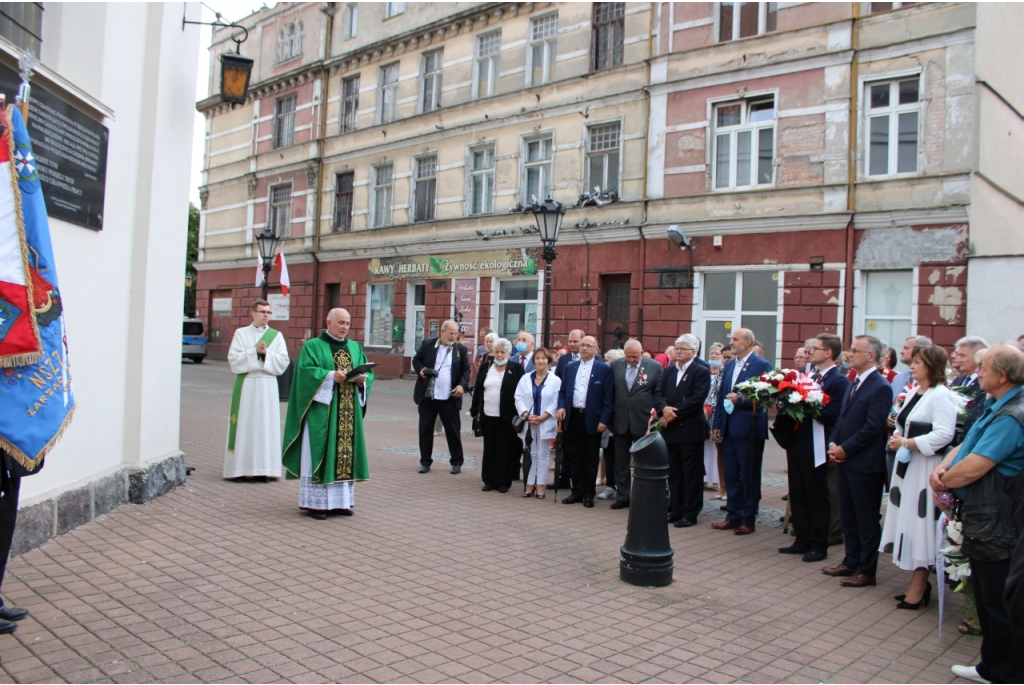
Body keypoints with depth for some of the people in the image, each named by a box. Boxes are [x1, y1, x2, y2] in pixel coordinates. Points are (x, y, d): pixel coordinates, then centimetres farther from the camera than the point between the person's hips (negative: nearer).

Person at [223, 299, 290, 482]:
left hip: (268, 386, 1)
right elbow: (233, 359, -4)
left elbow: (283, 362, 0)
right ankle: (240, 468, 5)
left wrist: (266, 354, -13)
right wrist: (254, 352, -14)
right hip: (246, 386, -1)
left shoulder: (276, 335, 8)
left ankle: (263, 468, 5)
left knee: (266, 425, 0)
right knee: (244, 425, -1)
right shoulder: (241, 333, 5)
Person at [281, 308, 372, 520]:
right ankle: (316, 502, 3)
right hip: (322, 410, -5)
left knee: (346, 452, 6)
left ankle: (341, 500, 14)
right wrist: (331, 376, -23)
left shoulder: (355, 347, 16)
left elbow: (368, 372, 11)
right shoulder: (313, 346, 1)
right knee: (319, 453, -3)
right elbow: (305, 370, -13)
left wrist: (362, 379, -11)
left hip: (349, 412, 5)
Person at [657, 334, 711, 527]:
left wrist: (674, 413, -16)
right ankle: (676, 510, 22)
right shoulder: (668, 371, 14)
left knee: (692, 473, 2)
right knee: (674, 472, 12)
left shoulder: (701, 372, -6)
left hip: (691, 430, -6)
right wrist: (664, 408, -15)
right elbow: (658, 394, 5)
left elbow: (697, 399, -16)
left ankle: (690, 514, 9)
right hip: (670, 429, 6)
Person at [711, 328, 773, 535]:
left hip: (749, 430, -7)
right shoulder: (729, 366, 13)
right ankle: (733, 516, 22)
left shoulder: (762, 366, -8)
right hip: (729, 429, 7)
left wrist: (740, 400, -20)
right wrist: (718, 425, 10)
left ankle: (748, 520, 13)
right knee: (731, 475, 12)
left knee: (749, 477, 3)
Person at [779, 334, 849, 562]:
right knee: (798, 494, 14)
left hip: (816, 447, -8)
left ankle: (819, 546, 15)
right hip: (798, 442, 8)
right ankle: (802, 541, 25)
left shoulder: (838, 380, -12)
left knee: (817, 497, 3)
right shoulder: (811, 376, 13)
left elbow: (831, 414, -21)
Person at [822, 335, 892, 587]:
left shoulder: (880, 387, -14)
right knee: (849, 516, 16)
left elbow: (873, 429, -19)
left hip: (865, 464, -9)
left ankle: (866, 571, 12)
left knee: (867, 520, 2)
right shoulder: (853, 384, 14)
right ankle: (851, 562, 28)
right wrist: (834, 444, 2)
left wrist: (845, 449, -15)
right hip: (846, 461, 9)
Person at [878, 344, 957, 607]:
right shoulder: (914, 393, 13)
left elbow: (943, 435, -24)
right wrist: (896, 438, 0)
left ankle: (919, 585, 7)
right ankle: (919, 582, 22)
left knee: (921, 523, -3)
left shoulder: (941, 395, -14)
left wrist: (906, 443, -19)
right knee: (909, 522, 12)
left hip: (925, 469, -9)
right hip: (907, 465, 9)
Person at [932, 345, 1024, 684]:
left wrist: (944, 480, -8)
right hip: (985, 521, 11)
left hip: (997, 526, -11)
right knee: (987, 600, 21)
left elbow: (973, 467, -27)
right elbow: (966, 445, 14)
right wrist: (942, 468, -5)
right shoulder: (996, 407, 9)